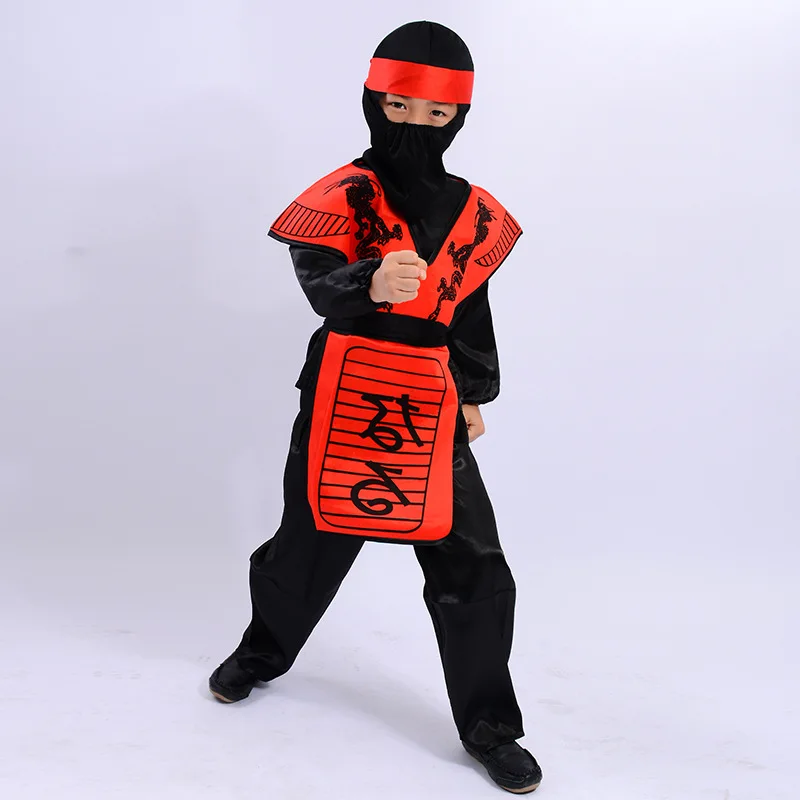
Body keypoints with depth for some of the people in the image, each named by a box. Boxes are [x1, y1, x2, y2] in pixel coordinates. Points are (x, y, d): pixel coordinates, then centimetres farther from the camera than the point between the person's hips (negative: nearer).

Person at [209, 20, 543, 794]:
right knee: (309, 541, 15)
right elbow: (318, 281, -26)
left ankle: (489, 727, 20)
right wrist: (373, 282, -48)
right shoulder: (343, 195, -7)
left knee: (473, 571, 1)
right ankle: (263, 651, 46)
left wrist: (474, 393, 23)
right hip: (343, 403, -2)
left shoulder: (474, 212, 6)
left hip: (429, 413, 3)